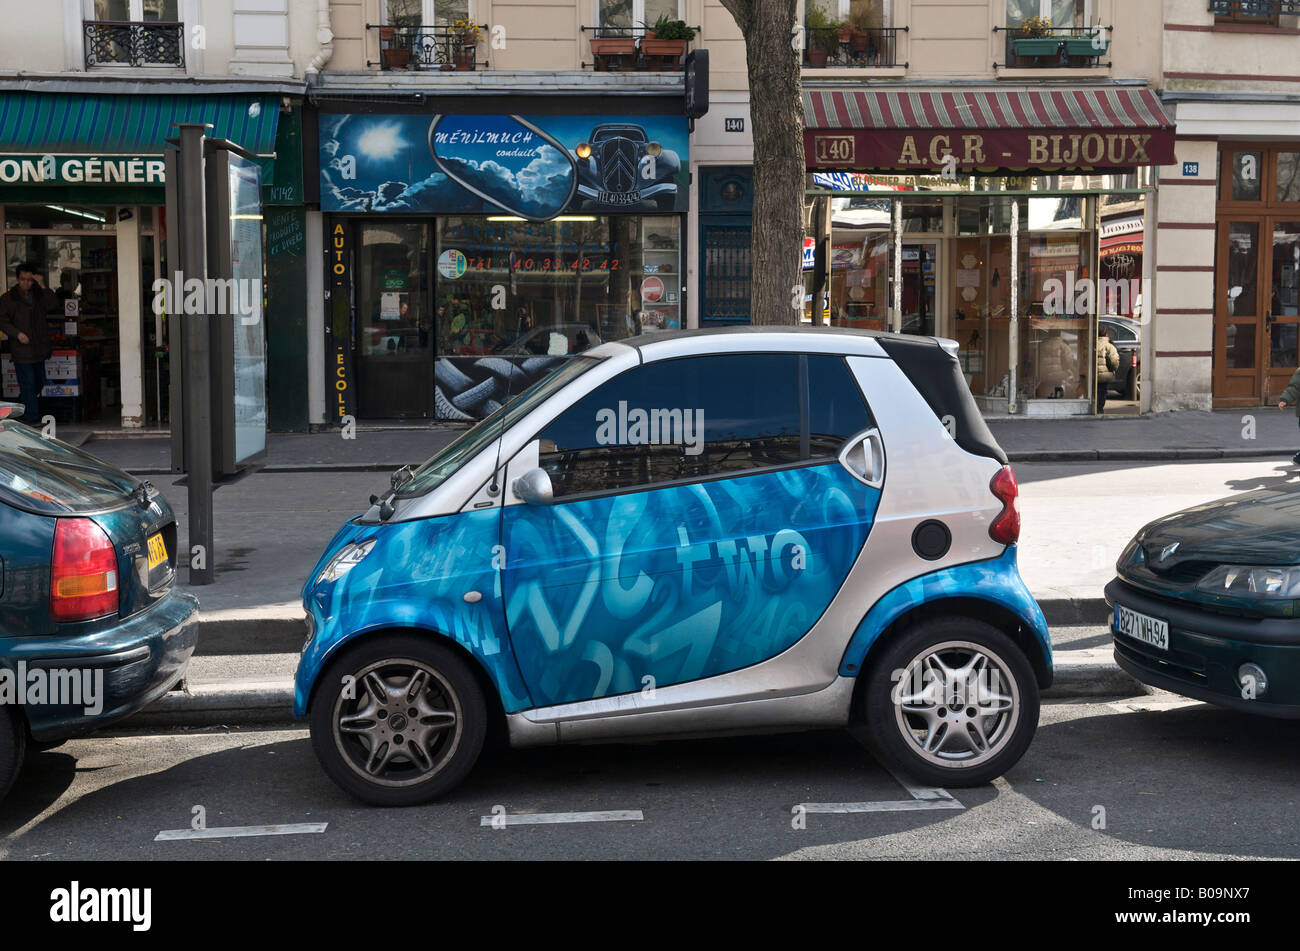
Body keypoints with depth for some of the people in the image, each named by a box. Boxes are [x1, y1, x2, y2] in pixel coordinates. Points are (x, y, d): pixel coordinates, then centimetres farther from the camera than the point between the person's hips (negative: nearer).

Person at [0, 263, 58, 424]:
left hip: (39, 349, 5)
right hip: (21, 349, -5)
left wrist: (43, 287, -9)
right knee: (28, 384, -6)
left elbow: (55, 307, -5)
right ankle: (31, 418, -2)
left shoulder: (39, 295, 11)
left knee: (39, 382, 13)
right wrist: (17, 333, -19)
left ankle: (20, 410, 31)